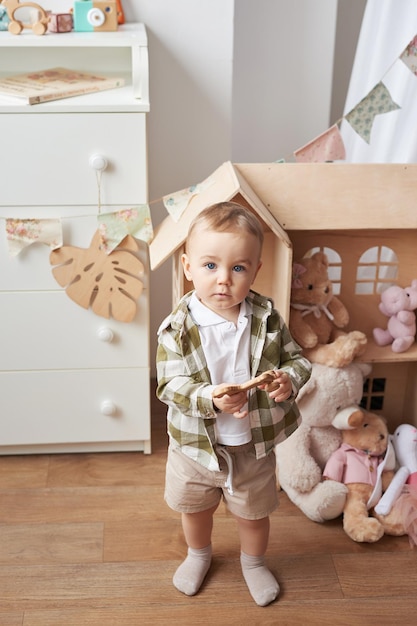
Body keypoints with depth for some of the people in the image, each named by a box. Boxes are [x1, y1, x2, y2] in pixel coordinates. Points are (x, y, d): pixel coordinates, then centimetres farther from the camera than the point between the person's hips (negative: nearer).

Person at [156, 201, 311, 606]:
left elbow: (296, 358, -4)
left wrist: (289, 379, -27)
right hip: (196, 445, 0)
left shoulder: (266, 318, -14)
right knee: (194, 508, 26)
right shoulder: (178, 328, -20)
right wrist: (209, 399, -40)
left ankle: (253, 562, 53)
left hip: (254, 446, 1)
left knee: (254, 513, 22)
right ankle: (198, 555, 57)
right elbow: (171, 386, -22)